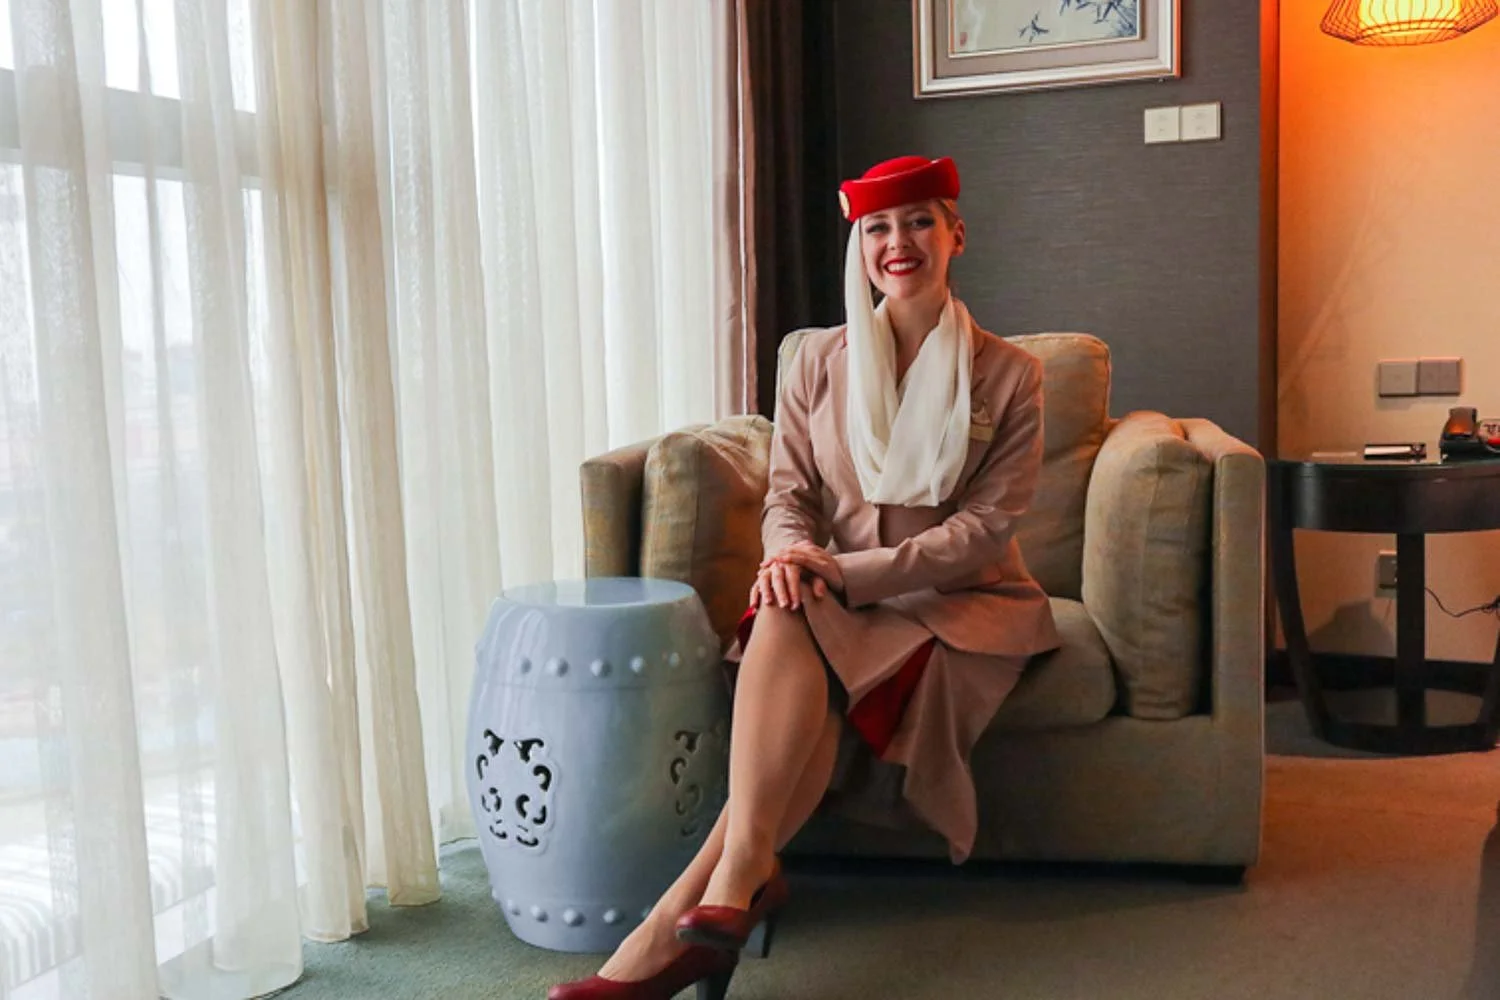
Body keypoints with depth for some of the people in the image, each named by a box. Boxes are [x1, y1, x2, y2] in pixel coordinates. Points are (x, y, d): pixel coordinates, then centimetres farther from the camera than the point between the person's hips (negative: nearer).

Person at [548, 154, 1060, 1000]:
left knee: (823, 687, -33)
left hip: (965, 604, -2)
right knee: (782, 622, -34)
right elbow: (790, 495, 8)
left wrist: (849, 571, -19)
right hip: (843, 607, 3)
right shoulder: (820, 363, 9)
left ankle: (685, 907, -32)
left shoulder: (1007, 374, 0)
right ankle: (745, 871, -37)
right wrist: (791, 557, -18)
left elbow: (986, 525, -7)